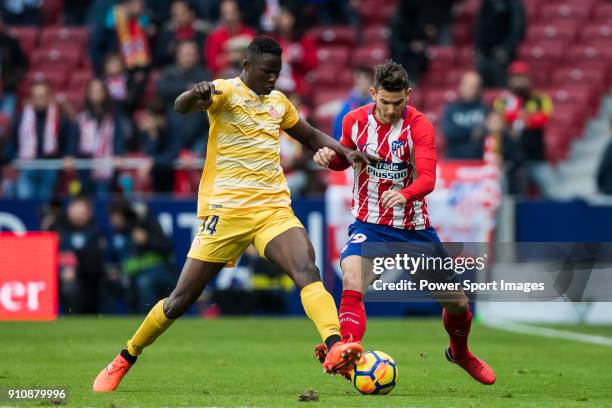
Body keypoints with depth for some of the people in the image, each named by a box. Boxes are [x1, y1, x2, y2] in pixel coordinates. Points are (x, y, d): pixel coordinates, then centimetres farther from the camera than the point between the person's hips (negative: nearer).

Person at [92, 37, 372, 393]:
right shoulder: (226, 92, -5)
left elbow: (311, 137, 31)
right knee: (182, 299, 1)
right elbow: (182, 107, -25)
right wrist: (196, 94, -48)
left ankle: (336, 350, -42)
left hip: (274, 208, 4)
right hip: (227, 210, -4)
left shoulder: (279, 102, 15)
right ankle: (123, 362, 21)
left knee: (307, 270, -24)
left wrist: (345, 151, 13)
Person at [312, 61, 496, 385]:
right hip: (369, 224, 0)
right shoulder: (355, 121, -3)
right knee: (352, 279, -31)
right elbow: (346, 158, 17)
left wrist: (405, 194, -47)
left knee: (457, 302, 6)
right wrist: (330, 158, -7)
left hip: (414, 227, 0)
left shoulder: (419, 126, -13)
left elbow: (427, 177, -26)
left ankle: (460, 352, 37)